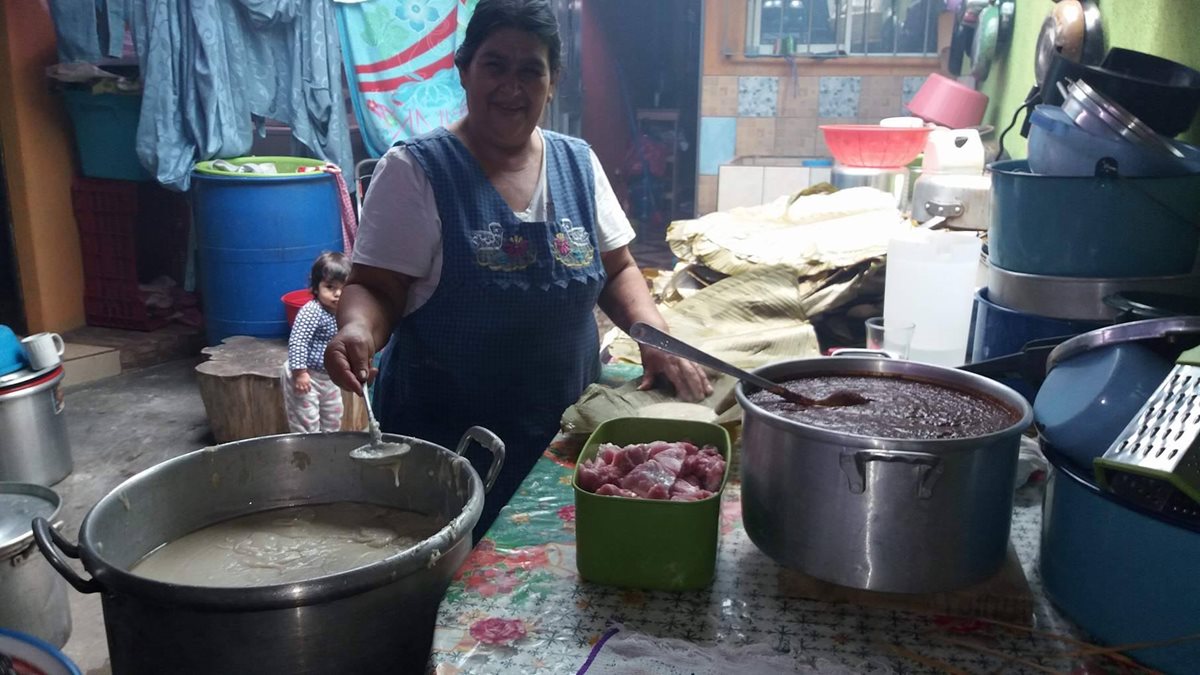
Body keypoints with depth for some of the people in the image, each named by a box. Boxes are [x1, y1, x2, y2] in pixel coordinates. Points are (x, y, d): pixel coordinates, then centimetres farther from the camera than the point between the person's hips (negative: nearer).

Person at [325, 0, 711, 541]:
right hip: (445, 437, -4)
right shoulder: (414, 170, -9)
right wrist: (358, 330, -31)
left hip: (568, 429, 4)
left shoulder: (578, 163, 4)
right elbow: (374, 288, -10)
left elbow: (617, 270, 10)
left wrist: (655, 335, -7)